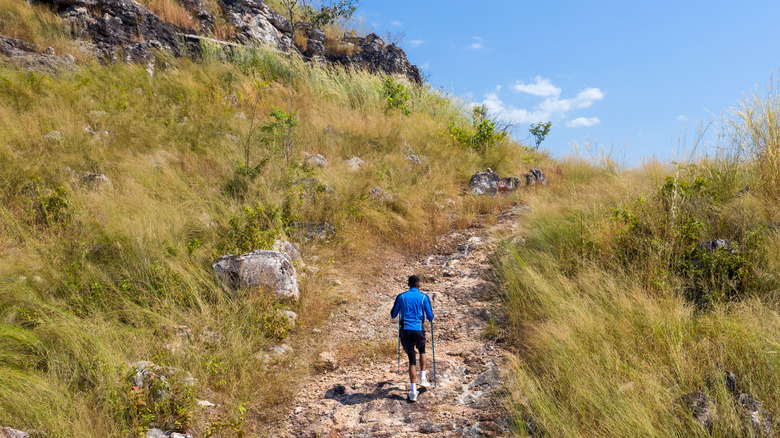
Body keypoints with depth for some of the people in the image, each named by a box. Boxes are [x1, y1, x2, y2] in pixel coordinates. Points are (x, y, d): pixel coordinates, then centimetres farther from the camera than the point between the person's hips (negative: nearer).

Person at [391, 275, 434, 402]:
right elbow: (430, 317, 4)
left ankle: (413, 391, -2)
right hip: (418, 329, 0)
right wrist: (431, 315, 27)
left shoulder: (401, 296, 6)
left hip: (404, 330, 1)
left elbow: (393, 315, 13)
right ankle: (423, 378, 23)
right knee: (422, 350, 30)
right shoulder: (424, 297, 3)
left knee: (412, 360, 5)